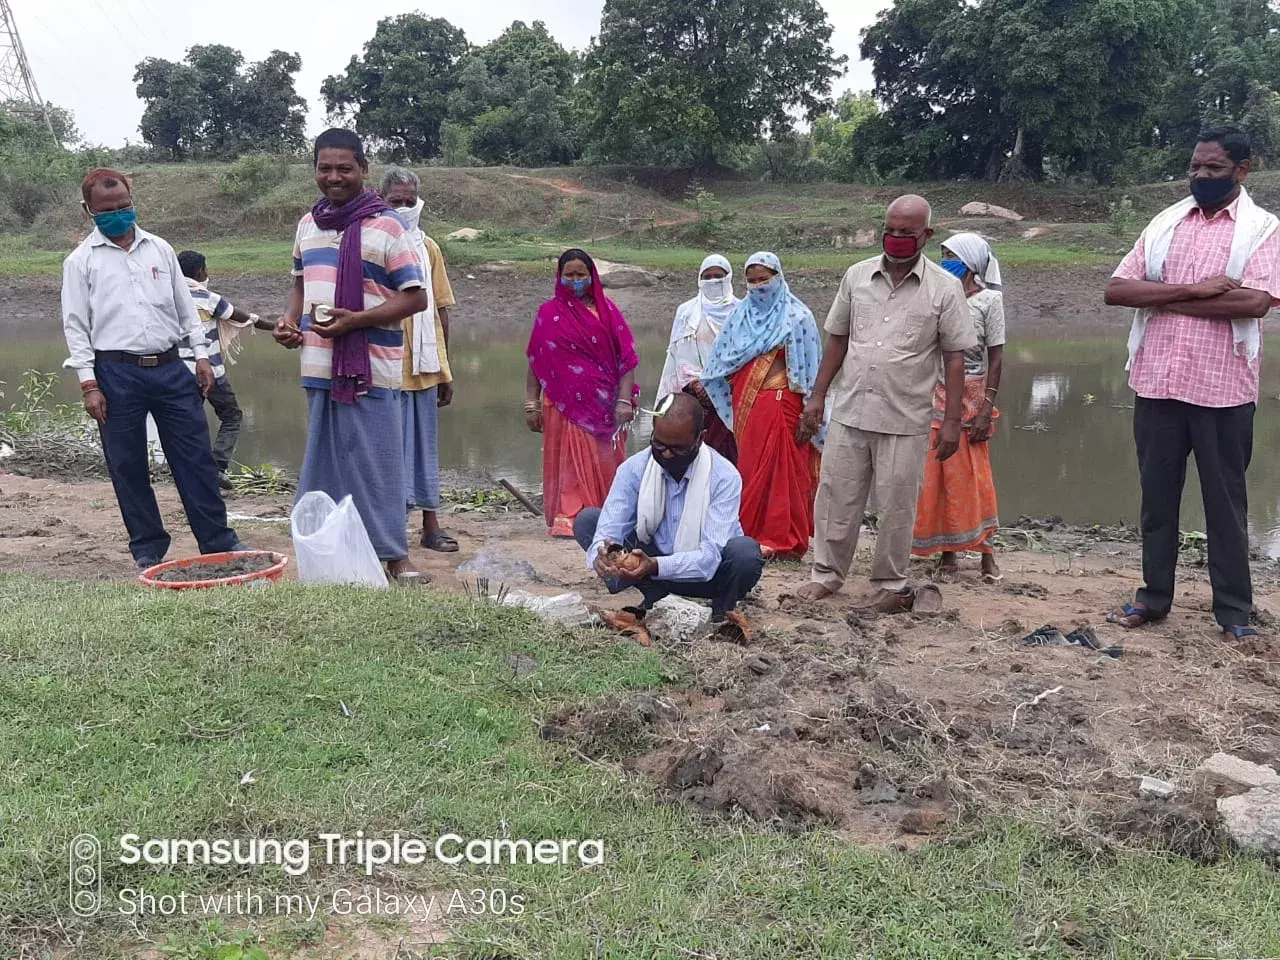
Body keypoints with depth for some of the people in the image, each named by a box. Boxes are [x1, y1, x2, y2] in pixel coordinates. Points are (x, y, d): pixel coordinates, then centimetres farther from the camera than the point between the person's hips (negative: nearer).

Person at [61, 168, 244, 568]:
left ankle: (218, 539, 9)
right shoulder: (81, 261, 2)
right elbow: (75, 326, 0)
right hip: (117, 374, -2)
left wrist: (201, 356, 7)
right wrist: (89, 385, -6)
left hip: (169, 368, 2)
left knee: (195, 457, 2)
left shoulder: (160, 249, 10)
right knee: (128, 467, 4)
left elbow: (186, 307, 15)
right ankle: (148, 548, 16)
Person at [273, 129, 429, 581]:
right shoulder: (308, 223, 13)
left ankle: (392, 553, 6)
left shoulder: (386, 226, -6)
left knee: (375, 459, -3)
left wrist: (355, 319, -18)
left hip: (369, 367, -6)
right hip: (319, 366, 6)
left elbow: (415, 298, -9)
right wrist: (290, 319, 5)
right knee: (324, 457, 13)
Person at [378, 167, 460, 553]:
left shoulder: (428, 247, 11)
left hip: (424, 366, 4)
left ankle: (431, 525, 18)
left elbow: (440, 309, 13)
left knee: (425, 444, 11)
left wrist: (444, 369, 11)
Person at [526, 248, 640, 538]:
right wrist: (531, 404, -2)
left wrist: (624, 400, -9)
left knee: (604, 462, 2)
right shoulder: (549, 313, 7)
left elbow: (626, 357, 1)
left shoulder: (607, 310, 7)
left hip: (604, 404, 1)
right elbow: (536, 362, 5)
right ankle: (566, 519, -1)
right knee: (568, 460, -1)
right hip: (565, 403, 0)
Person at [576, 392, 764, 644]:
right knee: (587, 520, -15)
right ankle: (655, 604, -19)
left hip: (702, 573, -2)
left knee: (745, 551, -36)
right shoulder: (634, 469, -11)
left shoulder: (724, 477, -20)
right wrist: (601, 554, -45)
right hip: (648, 564, 3)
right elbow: (608, 529, -19)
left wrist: (656, 566, -46)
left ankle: (722, 612, -3)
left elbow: (710, 555, -29)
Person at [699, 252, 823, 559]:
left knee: (778, 468, -4)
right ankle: (752, 533, 15)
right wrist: (701, 382, 9)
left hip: (780, 403, -5)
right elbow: (722, 361, 19)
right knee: (750, 467, 7)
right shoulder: (741, 314, 14)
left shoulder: (796, 317, -2)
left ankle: (779, 539, 2)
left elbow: (809, 367, -6)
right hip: (744, 403, 5)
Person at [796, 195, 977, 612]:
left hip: (905, 421, -3)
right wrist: (817, 395, 8)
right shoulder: (857, 276, 5)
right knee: (836, 498, 9)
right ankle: (826, 574, 24)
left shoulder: (944, 288, -4)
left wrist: (952, 421, -6)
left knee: (896, 507, 6)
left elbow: (954, 358, -3)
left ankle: (890, 586, 19)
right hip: (849, 412, 3)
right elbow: (837, 339, 11)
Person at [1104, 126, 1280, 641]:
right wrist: (1193, 289, -14)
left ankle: (1234, 610, 18)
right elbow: (1116, 290, -3)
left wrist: (1166, 300, -13)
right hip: (1157, 384, 3)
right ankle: (1154, 596, 24)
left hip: (1223, 388, -3)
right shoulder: (1164, 224, 8)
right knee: (1157, 495, 12)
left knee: (1225, 501, 8)